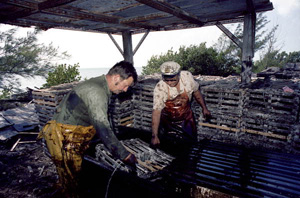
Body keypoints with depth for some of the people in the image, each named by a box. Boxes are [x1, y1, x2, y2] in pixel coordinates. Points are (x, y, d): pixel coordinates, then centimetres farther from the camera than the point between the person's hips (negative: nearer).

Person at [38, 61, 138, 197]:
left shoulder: (100, 85, 6)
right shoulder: (96, 91, -26)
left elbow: (99, 121, 16)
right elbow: (103, 128, -32)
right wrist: (124, 155, -28)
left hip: (76, 137, 9)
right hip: (64, 139, -9)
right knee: (72, 178, 4)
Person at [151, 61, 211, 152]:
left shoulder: (187, 76, -20)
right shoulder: (159, 88, -29)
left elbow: (196, 91, -1)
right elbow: (156, 111, -31)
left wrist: (204, 108, 6)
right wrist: (154, 136, -36)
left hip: (187, 119, 3)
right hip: (168, 123, -2)